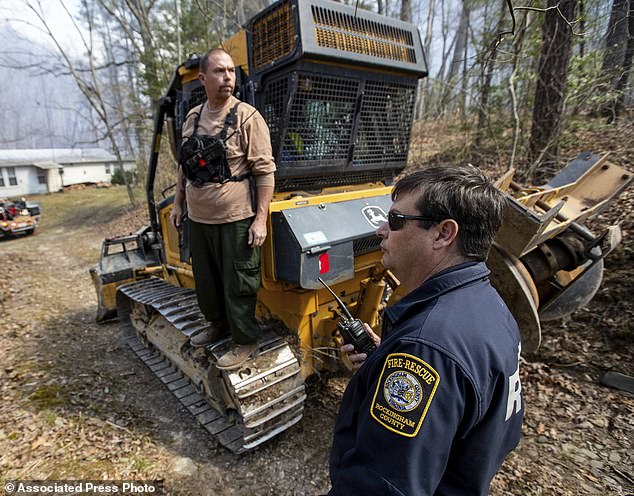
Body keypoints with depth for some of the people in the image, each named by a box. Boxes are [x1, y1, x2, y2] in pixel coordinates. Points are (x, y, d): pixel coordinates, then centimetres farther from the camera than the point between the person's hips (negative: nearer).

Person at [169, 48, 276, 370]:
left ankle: (245, 341, 22)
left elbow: (265, 171, -12)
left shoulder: (247, 117, -8)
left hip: (235, 220, -6)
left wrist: (261, 219, -17)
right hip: (198, 219, 7)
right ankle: (218, 324, 42)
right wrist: (178, 203, 18)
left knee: (237, 284, 3)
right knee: (205, 279, 19)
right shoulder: (192, 118, 10)